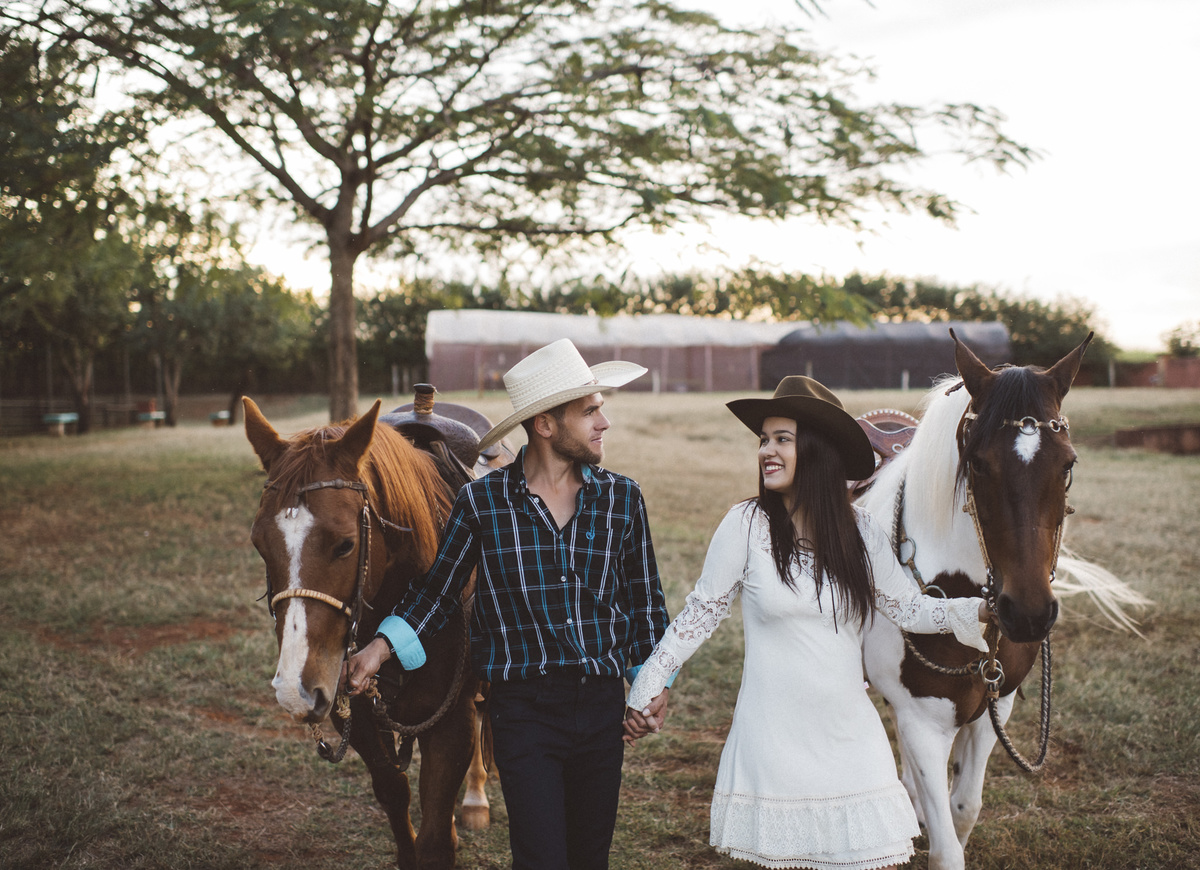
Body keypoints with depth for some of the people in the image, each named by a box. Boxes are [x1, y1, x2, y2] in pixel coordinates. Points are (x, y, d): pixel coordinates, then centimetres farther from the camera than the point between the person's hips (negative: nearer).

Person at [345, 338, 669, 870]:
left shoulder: (622, 500, 3)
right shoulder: (481, 502, -5)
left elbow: (643, 600, 12)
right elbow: (438, 590, 5)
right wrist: (382, 647, -6)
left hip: (603, 706, 3)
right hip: (524, 707, -3)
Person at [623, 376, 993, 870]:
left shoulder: (858, 529, 0)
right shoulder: (746, 525, -8)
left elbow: (907, 608, 6)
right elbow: (700, 613, -1)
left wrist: (977, 611, -7)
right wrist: (649, 688, 0)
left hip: (850, 734, 2)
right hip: (774, 740, -2)